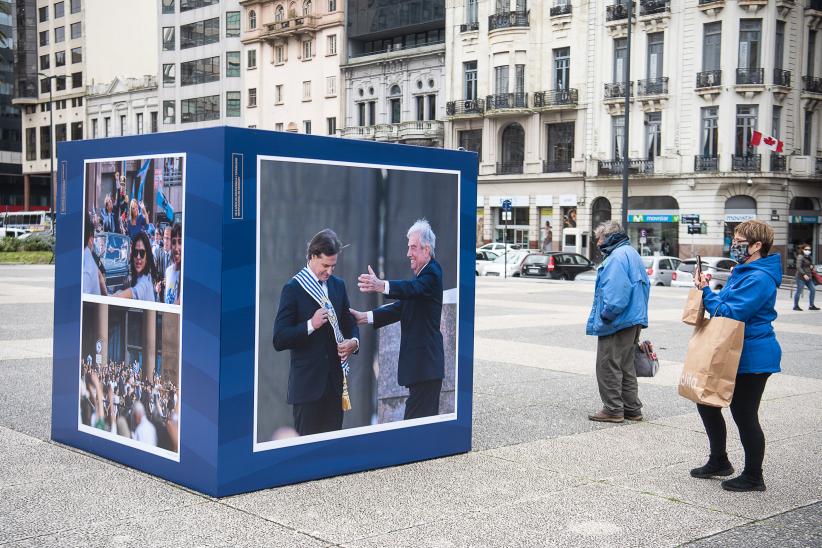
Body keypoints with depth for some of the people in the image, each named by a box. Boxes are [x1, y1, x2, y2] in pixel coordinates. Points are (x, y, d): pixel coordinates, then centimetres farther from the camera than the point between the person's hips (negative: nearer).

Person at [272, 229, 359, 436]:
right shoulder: (293, 289, -6)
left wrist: (354, 341, -3)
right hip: (307, 383, -5)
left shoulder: (338, 285, 11)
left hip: (334, 381, 5)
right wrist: (311, 325, -21)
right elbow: (279, 340, -9)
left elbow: (349, 323, 19)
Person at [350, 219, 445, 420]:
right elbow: (400, 308, 15)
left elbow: (413, 288, -30)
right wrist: (364, 317, 6)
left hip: (425, 365, -10)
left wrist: (381, 286, -46)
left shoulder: (433, 273, -10)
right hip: (421, 365, 10)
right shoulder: (420, 275, 19)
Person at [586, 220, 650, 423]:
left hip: (617, 323, -10)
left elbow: (615, 292, -26)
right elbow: (644, 284, 21)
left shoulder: (617, 257, -16)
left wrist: (605, 315, -18)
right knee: (626, 366, 16)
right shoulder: (631, 253, 17)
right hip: (634, 321, 10)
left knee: (608, 366, -2)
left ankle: (613, 409, 3)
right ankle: (632, 409, 22)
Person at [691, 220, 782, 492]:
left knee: (744, 416, 0)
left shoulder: (759, 279, -20)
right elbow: (727, 303, 18)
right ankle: (718, 461, 31)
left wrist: (706, 292, -18)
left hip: (752, 358, -10)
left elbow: (730, 313, -25)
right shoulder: (742, 272, 12)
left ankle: (753, 477, 14)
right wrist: (708, 290, 2)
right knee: (707, 404, 17)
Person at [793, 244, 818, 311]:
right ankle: (795, 306, 5)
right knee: (799, 291, -4)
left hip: (808, 277, 9)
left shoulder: (808, 257, 16)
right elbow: (798, 267, -20)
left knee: (813, 289, 5)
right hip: (801, 276, -9)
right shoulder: (800, 257, -11)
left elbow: (810, 264, 32)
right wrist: (804, 274, -28)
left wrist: (812, 266, 7)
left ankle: (811, 306, 13)